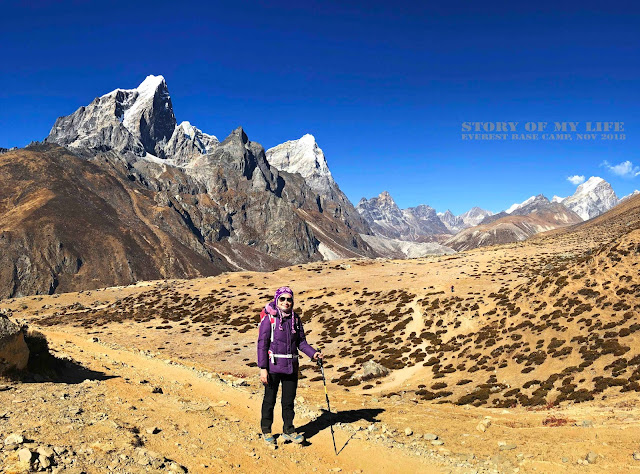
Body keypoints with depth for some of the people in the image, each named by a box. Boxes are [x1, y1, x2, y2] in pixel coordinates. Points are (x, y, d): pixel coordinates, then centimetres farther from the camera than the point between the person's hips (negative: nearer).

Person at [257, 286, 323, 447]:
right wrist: (263, 368, -13)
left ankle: (288, 430, 28)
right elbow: (262, 344, -10)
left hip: (291, 367, 4)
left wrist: (313, 353, -5)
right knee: (270, 400, 10)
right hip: (273, 367, -4)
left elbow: (301, 342, 12)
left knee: (289, 399, 13)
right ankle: (266, 431, 28)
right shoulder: (269, 319, -9)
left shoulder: (295, 319, 6)